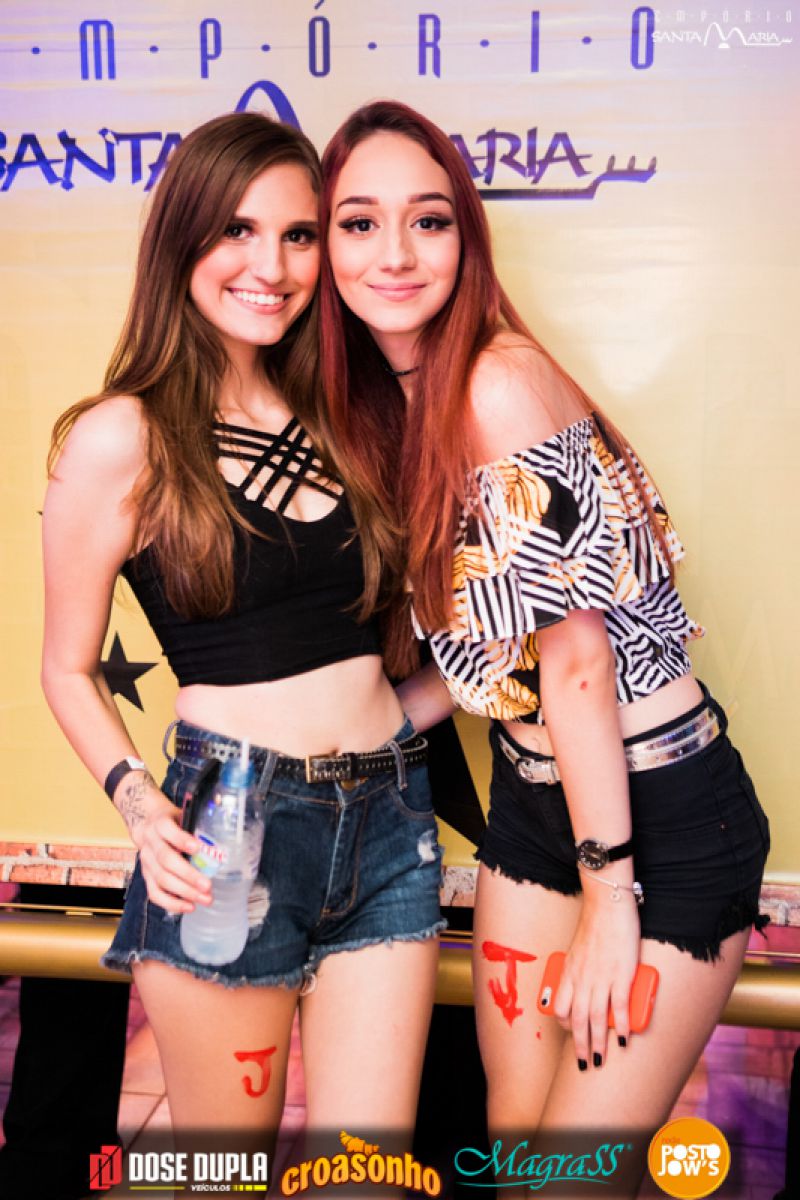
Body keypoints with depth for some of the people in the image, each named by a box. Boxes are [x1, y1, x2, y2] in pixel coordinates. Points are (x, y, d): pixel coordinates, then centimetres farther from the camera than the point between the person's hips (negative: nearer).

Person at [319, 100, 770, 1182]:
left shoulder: (503, 381, -20)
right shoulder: (384, 403, 5)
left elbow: (576, 653, -20)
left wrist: (609, 893, -16)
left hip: (664, 817, -7)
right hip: (533, 798, 7)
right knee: (513, 1123, 17)